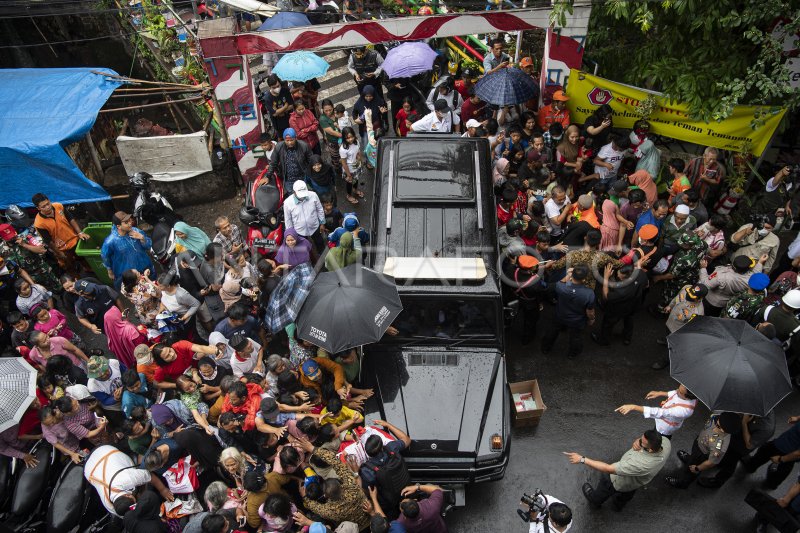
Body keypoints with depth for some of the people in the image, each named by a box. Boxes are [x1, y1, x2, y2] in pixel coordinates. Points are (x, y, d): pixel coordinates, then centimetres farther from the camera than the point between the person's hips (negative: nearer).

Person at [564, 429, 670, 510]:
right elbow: (639, 441, -10)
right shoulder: (665, 442, -32)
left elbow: (608, 469, -46)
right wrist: (637, 442, -32)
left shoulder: (641, 464, -51)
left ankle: (595, 500, 61)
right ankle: (618, 504, 70)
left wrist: (582, 459, -43)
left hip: (619, 482, -5)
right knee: (626, 494, 38)